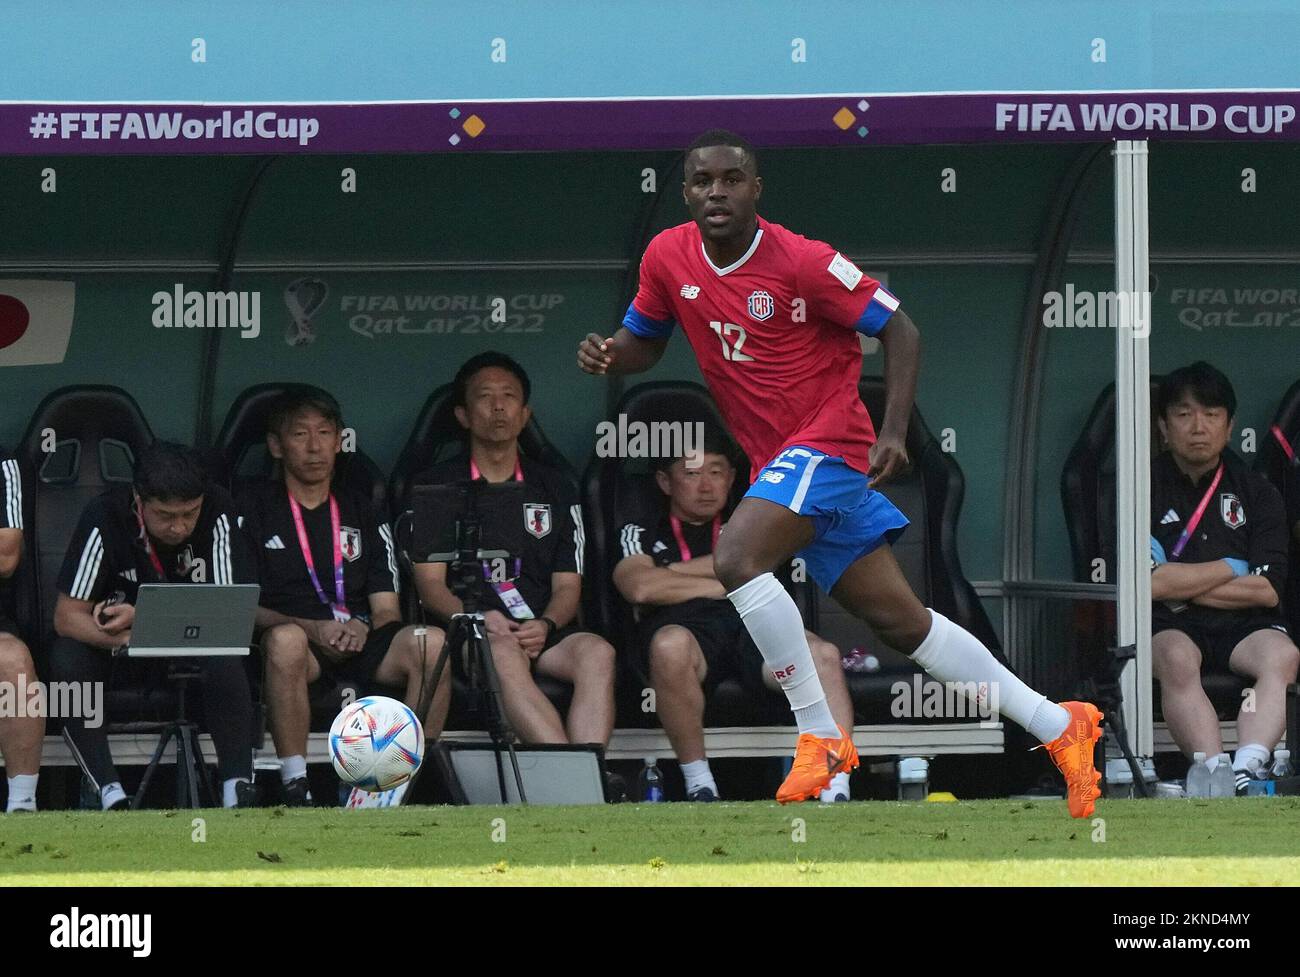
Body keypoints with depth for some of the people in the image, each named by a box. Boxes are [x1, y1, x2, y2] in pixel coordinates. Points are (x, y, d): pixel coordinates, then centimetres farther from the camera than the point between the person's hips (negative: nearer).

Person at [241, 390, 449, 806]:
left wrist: (362, 629, -9)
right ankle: (295, 789, -35)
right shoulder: (254, 511, 11)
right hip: (301, 645, -3)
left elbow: (387, 611, 16)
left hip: (362, 647, 3)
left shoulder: (361, 512, 23)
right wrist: (314, 629, -15)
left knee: (430, 643, -28)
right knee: (286, 639, -40)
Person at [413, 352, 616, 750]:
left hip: (540, 631, 3)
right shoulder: (436, 487, 13)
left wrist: (545, 625, -10)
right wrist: (476, 617, -18)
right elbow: (431, 583, 3)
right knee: (505, 655, -38)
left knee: (597, 653, -31)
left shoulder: (554, 489, 21)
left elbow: (568, 584, 13)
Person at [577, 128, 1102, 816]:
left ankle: (820, 735, -18)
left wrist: (894, 432, -18)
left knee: (736, 558, -28)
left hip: (826, 440, -7)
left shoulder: (802, 262, -15)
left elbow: (897, 329, -8)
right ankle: (1059, 726, 15)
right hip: (776, 460, 7)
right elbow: (644, 342, 16)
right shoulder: (669, 257, 2)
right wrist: (609, 354, -7)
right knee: (902, 623, 7)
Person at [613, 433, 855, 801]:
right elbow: (639, 588, 2)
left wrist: (669, 573, 8)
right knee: (671, 644, -42)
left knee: (823, 654, -30)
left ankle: (836, 794, -42)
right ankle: (698, 785, -31)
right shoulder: (641, 536, 26)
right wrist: (724, 584, 4)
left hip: (750, 625, 3)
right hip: (685, 626, -3)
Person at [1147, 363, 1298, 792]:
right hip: (1169, 626, -2)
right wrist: (1232, 569, 0)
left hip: (1242, 626, 2)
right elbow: (1149, 583, -8)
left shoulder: (1256, 492, 11)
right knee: (1176, 659, -37)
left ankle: (1246, 768, -54)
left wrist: (1181, 586, -4)